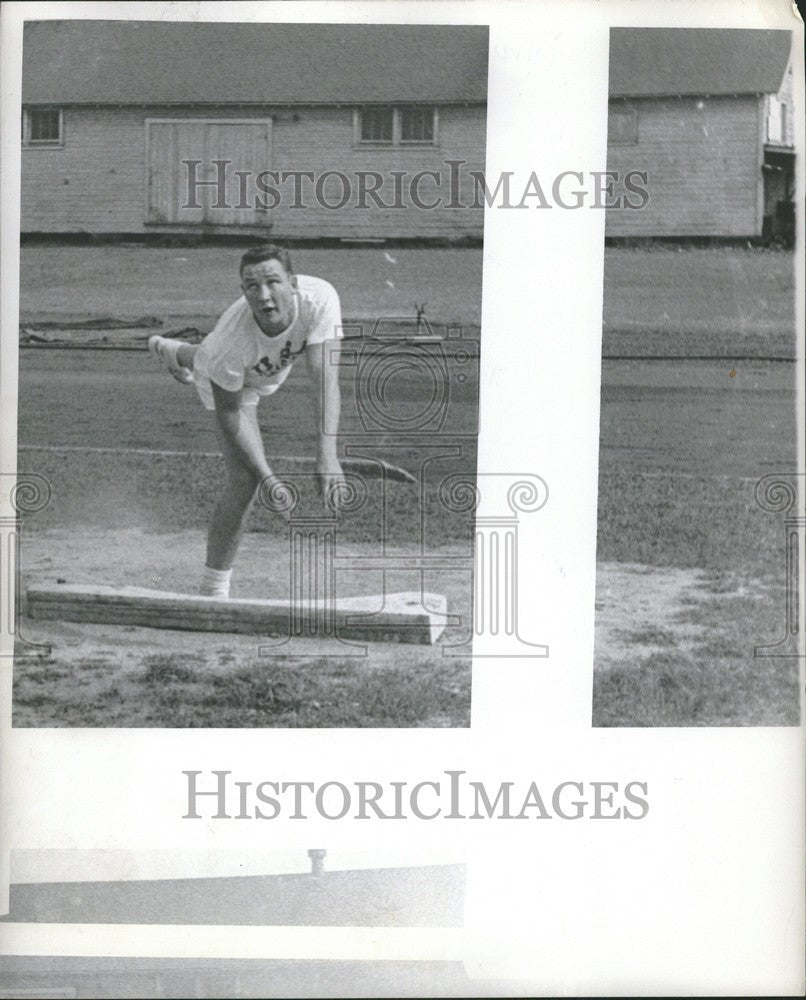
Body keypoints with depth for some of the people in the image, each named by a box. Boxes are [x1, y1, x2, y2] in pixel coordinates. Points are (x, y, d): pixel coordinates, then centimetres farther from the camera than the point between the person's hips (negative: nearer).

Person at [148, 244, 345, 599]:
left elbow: (325, 378, -49)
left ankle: (169, 350, 77)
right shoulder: (232, 340, -45)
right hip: (230, 383, -4)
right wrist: (268, 479, -39)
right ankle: (213, 591, -3)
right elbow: (228, 414, -32)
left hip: (270, 369, 4)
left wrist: (327, 454, -60)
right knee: (245, 478, -18)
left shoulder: (320, 299, -44)